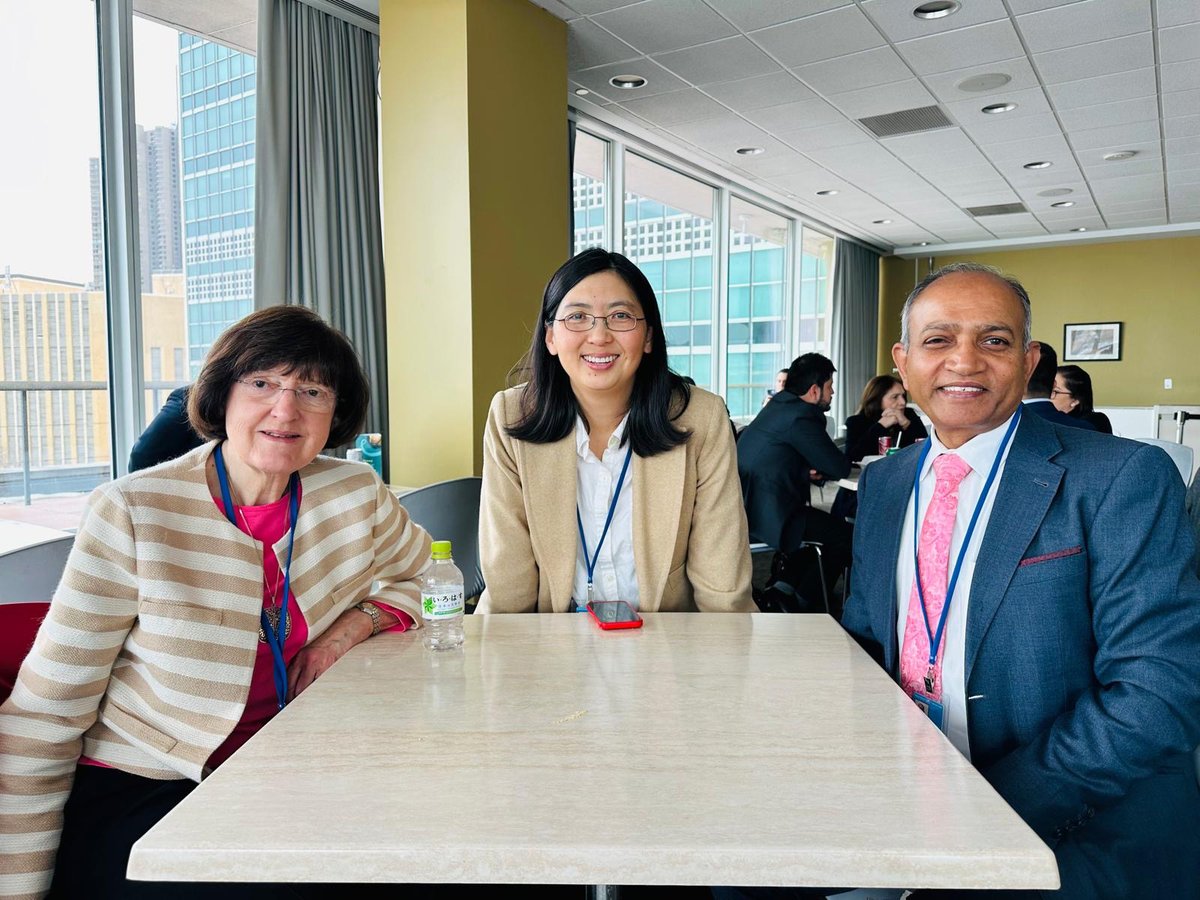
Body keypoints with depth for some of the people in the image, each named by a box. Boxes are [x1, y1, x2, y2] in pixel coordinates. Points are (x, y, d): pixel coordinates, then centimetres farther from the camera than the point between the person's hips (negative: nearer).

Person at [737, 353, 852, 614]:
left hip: (747, 505, 10)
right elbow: (840, 468, -13)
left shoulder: (779, 405, 14)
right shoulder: (802, 417, -16)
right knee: (844, 534, -1)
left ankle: (783, 589, 32)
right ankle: (806, 604, 9)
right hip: (765, 514, -10)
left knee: (816, 518, 32)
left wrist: (808, 471, 0)